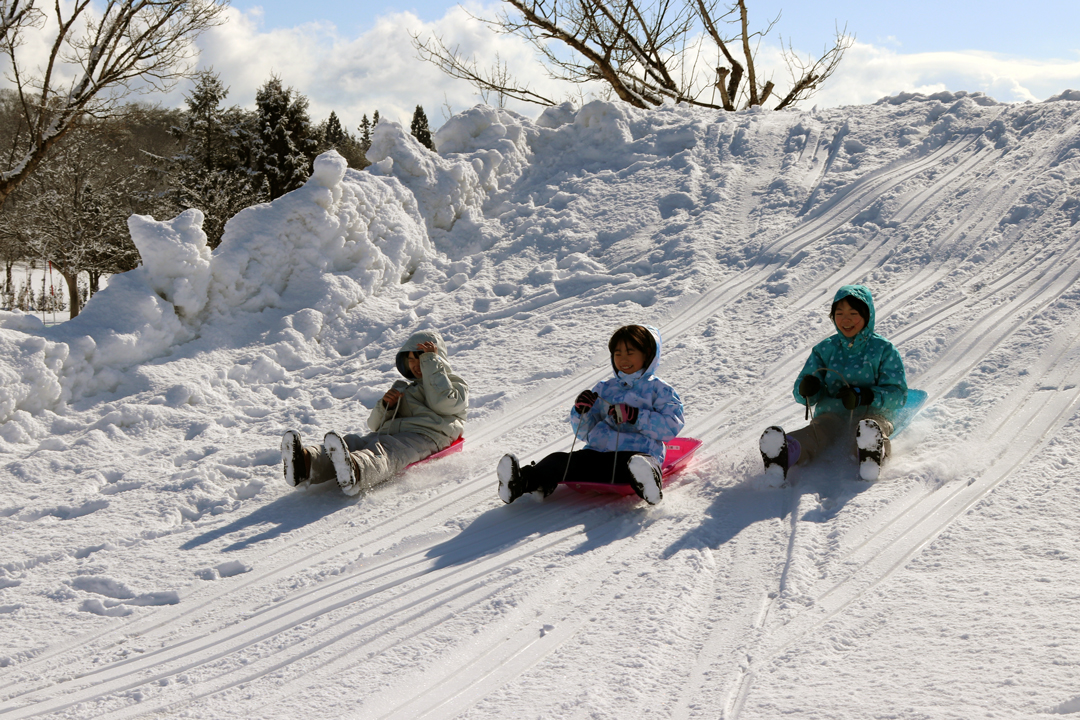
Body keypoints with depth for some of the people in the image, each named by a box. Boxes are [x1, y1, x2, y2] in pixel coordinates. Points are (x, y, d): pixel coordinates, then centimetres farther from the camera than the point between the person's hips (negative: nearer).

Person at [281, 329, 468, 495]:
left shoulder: (456, 385, 24)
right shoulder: (403, 387, 39)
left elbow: (443, 402, -4)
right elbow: (375, 424, 28)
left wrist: (431, 362, 4)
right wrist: (386, 405, 6)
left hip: (423, 436, -6)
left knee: (384, 452, -40)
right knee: (351, 442, -27)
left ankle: (354, 472, -74)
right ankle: (306, 463, -58)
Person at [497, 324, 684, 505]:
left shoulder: (659, 390, 15)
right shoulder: (603, 389, 29)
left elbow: (672, 425, -2)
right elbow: (583, 433, 25)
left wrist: (635, 416, -14)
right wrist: (581, 412, 3)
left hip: (639, 452, -4)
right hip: (597, 453, 4)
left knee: (634, 463, -41)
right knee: (560, 461, -25)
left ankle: (646, 481, -73)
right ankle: (523, 482, -50)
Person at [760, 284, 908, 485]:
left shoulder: (884, 350, 12)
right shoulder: (825, 349, 20)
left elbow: (898, 394, 1)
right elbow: (800, 392, 15)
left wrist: (864, 395, -17)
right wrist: (807, 388, -12)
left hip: (872, 412, 0)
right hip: (832, 412, 0)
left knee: (871, 428, -39)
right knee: (820, 430, -37)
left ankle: (873, 451, -74)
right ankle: (788, 454, -69)